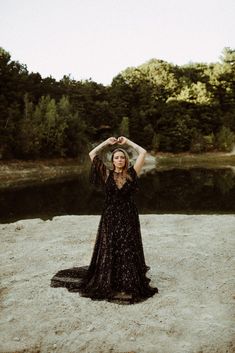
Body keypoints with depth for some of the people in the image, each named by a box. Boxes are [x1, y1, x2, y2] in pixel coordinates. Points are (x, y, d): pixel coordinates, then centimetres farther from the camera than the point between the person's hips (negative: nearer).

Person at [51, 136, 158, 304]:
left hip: (129, 218, 0)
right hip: (110, 217, 0)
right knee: (109, 251, 6)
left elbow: (143, 152, -4)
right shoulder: (107, 174, 0)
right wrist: (107, 142, 3)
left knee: (129, 251, 2)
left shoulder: (132, 173, 0)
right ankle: (107, 284, 20)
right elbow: (92, 154, -3)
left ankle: (129, 285, 13)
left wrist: (127, 142, 3)